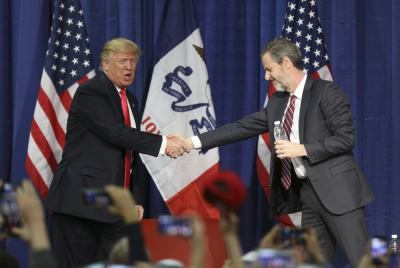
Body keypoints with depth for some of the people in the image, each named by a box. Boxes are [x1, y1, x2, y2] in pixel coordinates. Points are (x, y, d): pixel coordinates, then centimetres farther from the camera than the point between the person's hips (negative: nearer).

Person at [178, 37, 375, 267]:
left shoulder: (327, 92, -7)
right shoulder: (278, 102, 14)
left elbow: (346, 138, -13)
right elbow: (242, 127, 15)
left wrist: (303, 149, -17)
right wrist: (193, 142, 10)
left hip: (336, 189, -7)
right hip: (307, 192, 7)